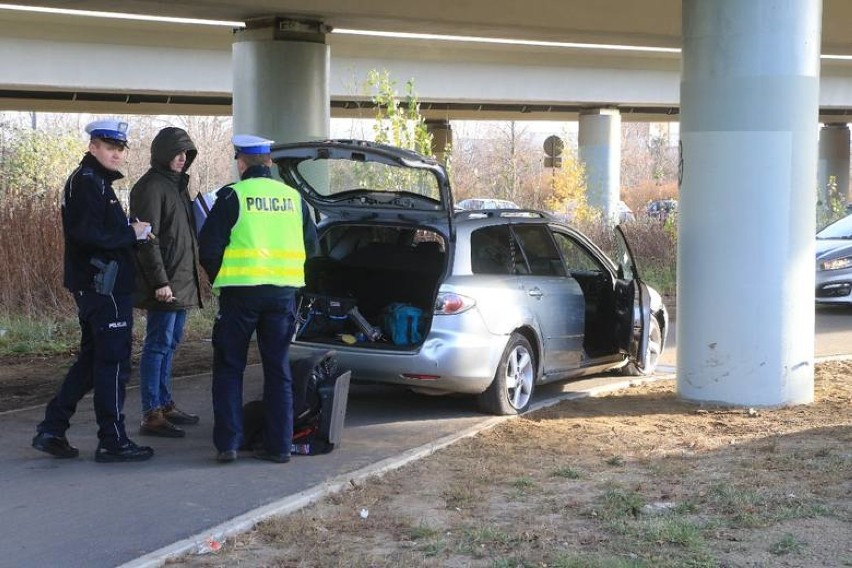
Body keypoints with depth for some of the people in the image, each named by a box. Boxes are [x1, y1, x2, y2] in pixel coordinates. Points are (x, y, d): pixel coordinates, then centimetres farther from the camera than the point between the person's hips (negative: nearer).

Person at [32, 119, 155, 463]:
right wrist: (131, 234, -16)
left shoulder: (97, 182, 19)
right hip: (105, 288, -11)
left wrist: (131, 232, 3)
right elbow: (86, 234, -24)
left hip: (93, 288, 11)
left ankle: (51, 430, 19)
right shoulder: (87, 183, -13)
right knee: (113, 364, -4)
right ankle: (112, 442, 2)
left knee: (92, 361, 16)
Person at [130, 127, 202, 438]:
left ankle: (165, 404, 25)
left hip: (181, 282, 10)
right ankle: (152, 415, -6)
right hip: (166, 284, -10)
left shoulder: (176, 184, 18)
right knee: (158, 345, -8)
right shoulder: (151, 187, -12)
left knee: (169, 344, 15)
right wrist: (160, 281, -22)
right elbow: (147, 239, -18)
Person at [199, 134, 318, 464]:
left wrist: (219, 277, 10)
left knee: (229, 368, 8)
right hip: (283, 293, 4)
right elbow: (311, 246, 16)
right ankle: (279, 445, 10)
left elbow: (208, 247, -7)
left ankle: (227, 443, 3)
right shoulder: (293, 197, 8)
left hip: (241, 291, -3)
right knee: (278, 370, 11)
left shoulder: (233, 196, -6)